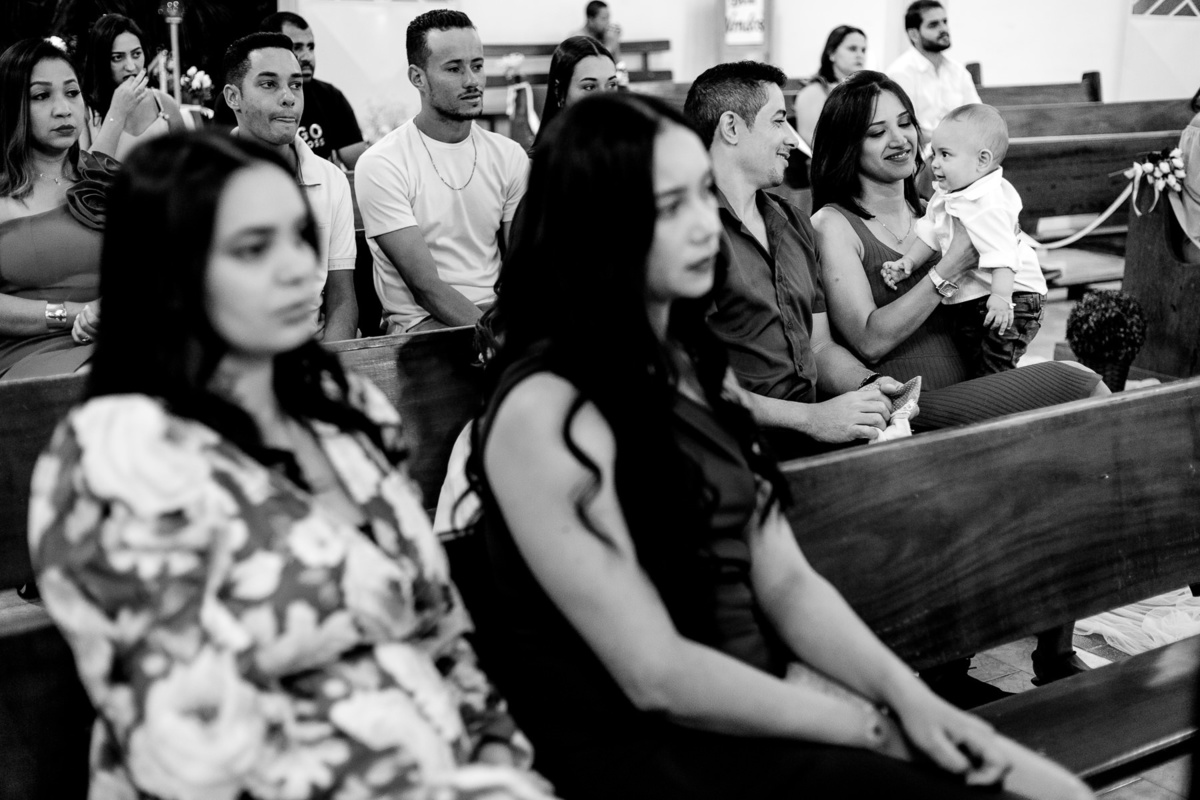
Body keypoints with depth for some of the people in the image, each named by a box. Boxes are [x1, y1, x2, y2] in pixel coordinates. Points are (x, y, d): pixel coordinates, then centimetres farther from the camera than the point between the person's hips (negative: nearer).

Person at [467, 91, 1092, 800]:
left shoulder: (690, 362, 10)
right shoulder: (546, 412, -16)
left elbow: (784, 581, 7)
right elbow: (656, 675, -17)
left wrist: (907, 694, -8)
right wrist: (878, 727, -12)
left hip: (758, 706, 7)